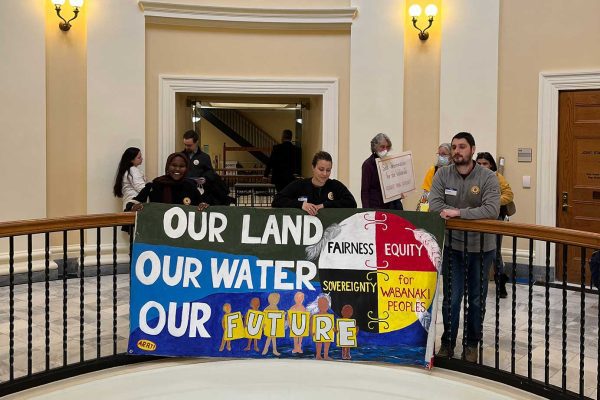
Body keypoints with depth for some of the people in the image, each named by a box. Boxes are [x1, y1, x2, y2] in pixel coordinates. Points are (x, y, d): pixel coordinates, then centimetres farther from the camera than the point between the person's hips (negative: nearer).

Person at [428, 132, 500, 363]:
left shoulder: (488, 177, -10)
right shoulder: (442, 174, -4)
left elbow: (492, 210, -22)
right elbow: (434, 205, -14)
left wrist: (459, 212, -26)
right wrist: (472, 213, -19)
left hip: (481, 247, -1)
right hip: (453, 246, 1)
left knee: (477, 299, 12)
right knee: (451, 298, 5)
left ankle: (472, 344, 27)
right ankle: (447, 343, 21)